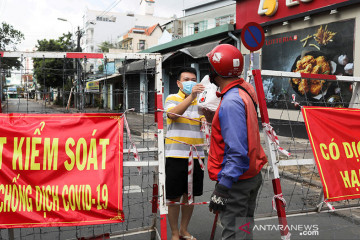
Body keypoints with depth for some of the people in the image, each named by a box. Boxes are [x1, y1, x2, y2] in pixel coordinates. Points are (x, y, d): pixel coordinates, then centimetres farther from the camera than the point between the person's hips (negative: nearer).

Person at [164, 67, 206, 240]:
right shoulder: (172, 99, -1)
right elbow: (172, 115, -23)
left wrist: (207, 120, -17)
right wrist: (191, 96, -33)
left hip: (196, 156, 4)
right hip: (176, 156, -4)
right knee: (175, 197, 4)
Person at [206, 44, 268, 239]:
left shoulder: (231, 102, -23)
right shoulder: (245, 90, 2)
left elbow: (237, 152, -26)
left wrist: (222, 189, -23)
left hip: (236, 180, -9)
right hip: (252, 175, 9)